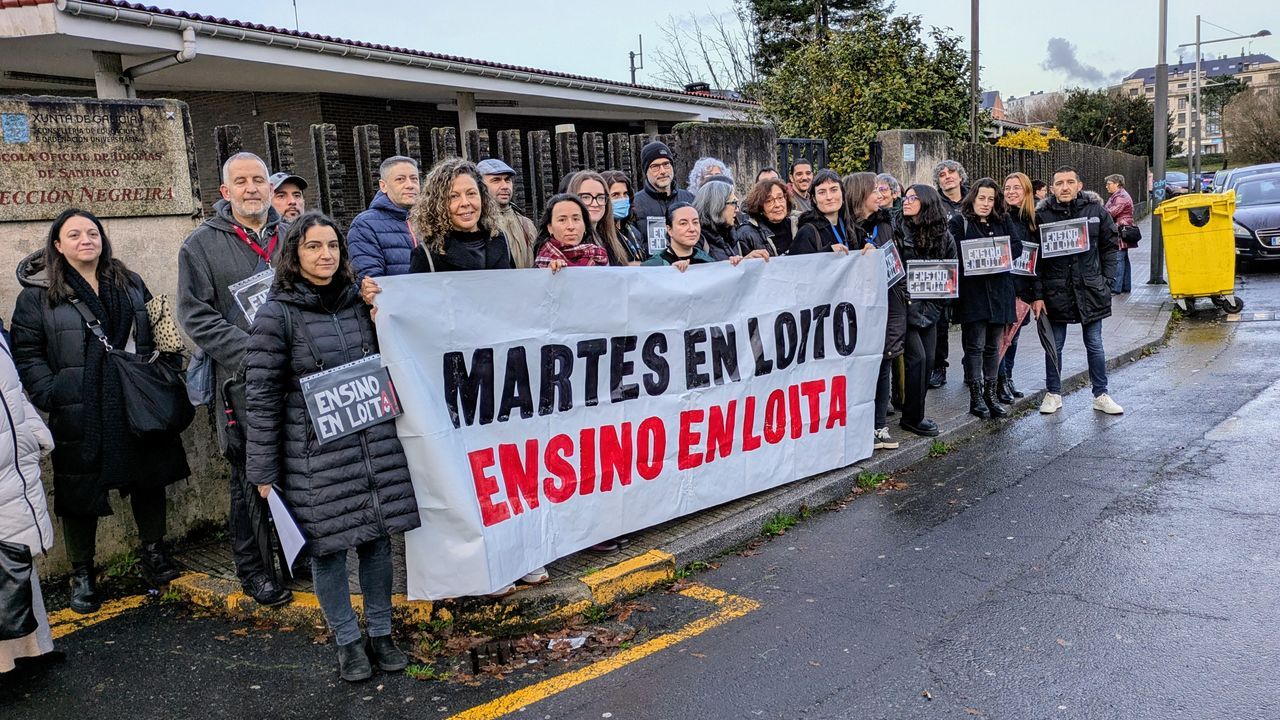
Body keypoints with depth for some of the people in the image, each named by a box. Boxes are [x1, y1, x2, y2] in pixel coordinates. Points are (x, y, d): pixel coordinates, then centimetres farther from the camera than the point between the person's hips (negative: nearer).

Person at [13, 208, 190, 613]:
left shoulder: (131, 283, 10)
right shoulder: (38, 294, -1)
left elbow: (157, 334, 17)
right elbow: (26, 353, -3)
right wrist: (50, 397, -14)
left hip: (138, 408, 3)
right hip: (79, 418, -3)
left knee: (149, 480, 12)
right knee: (80, 494, 6)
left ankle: (153, 552, 30)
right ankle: (82, 574, 23)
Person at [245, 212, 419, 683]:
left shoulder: (359, 303, 8)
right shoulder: (277, 313, -6)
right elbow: (261, 396, -6)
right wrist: (264, 472, -6)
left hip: (376, 445, 4)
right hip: (316, 452, -4)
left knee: (377, 538, 9)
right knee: (329, 546, 4)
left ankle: (381, 633, 25)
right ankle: (347, 641, 22)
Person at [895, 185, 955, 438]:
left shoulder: (944, 237, 4)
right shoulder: (896, 232, -5)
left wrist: (933, 307, -1)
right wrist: (904, 296, -14)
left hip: (929, 308, 4)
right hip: (904, 307, -4)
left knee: (928, 359, 4)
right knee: (916, 357, -11)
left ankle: (916, 413, 17)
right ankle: (912, 417, 0)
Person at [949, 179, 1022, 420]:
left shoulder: (1002, 222, 15)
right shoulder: (959, 222, 0)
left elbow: (1017, 245, 4)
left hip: (999, 291, 5)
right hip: (972, 290, -5)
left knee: (993, 346, 10)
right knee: (975, 346, -4)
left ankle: (991, 394, 18)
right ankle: (976, 397, 3)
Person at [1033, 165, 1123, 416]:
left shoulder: (1096, 211, 1)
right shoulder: (1042, 216, -4)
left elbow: (1110, 247, 8)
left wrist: (1106, 281, 0)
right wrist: (1037, 295, -8)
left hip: (1090, 291, 1)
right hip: (1055, 292, -1)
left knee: (1095, 346, 10)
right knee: (1054, 346, 9)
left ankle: (1101, 395, 22)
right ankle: (1053, 394, 23)